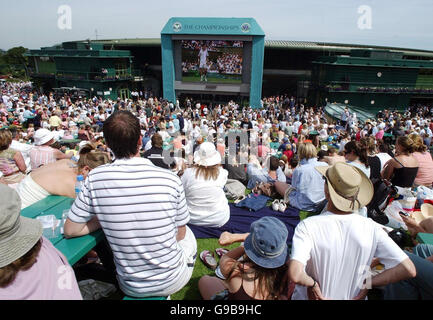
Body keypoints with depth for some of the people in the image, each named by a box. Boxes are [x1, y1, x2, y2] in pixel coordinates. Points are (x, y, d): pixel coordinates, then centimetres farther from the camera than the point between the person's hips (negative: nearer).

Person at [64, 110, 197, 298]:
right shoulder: (169, 179, -22)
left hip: (130, 287, 2)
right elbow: (179, 234, -7)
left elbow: (70, 230, -5)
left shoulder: (95, 179, -17)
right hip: (171, 282, -1)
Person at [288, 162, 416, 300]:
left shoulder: (307, 226, -28)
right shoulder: (371, 228, -17)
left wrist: (313, 283, -18)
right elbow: (408, 270, -14)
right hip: (353, 296, 3)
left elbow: (295, 274, -38)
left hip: (310, 295, -2)